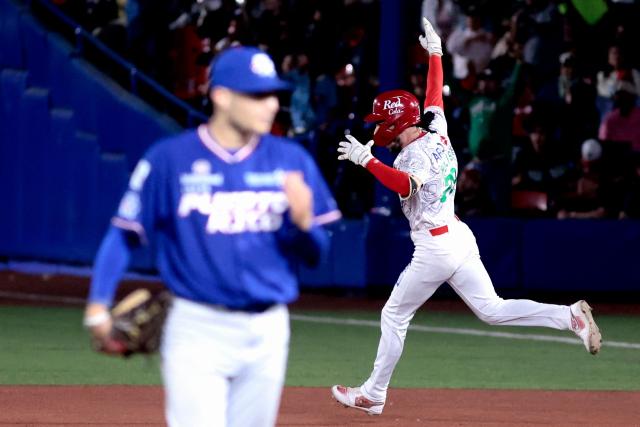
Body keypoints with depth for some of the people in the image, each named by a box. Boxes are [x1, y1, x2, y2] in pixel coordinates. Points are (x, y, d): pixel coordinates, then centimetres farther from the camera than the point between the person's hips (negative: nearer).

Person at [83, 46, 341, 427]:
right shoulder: (170, 159, -5)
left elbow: (315, 255, 7)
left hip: (268, 333, 4)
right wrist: (99, 305, -10)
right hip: (198, 330, -4)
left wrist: (303, 221, -15)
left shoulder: (291, 161, 4)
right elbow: (125, 235, 0)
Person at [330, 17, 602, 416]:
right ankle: (570, 315, -9)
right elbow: (435, 95, 24)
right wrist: (435, 54, 33)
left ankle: (373, 394, 13)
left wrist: (366, 160, -38)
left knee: (394, 315, 5)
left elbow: (406, 185, -38)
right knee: (493, 309, 7)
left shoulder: (416, 153, -17)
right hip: (460, 237, 9)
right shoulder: (437, 132, 7)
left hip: (434, 248, -8)